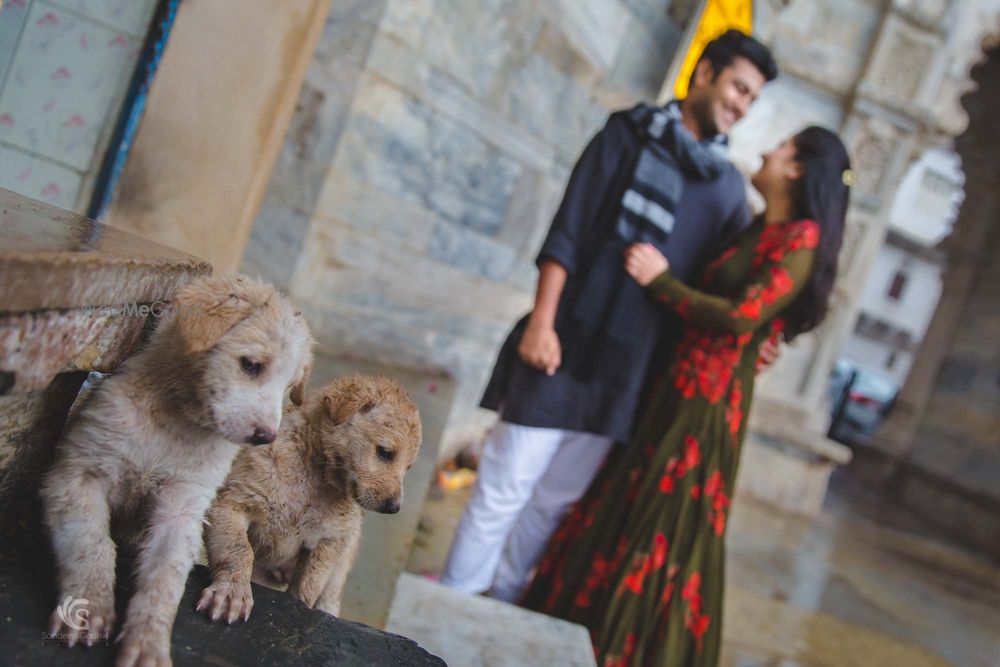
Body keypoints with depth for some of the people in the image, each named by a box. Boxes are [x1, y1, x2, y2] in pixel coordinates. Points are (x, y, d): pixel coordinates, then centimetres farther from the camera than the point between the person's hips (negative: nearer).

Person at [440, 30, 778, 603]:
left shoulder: (728, 185, 13)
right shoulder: (630, 133, 2)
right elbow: (568, 233, -6)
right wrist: (542, 320, -14)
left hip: (633, 364, 4)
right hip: (571, 340, -4)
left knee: (558, 497, 11)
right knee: (506, 485, -2)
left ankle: (500, 603, 25)